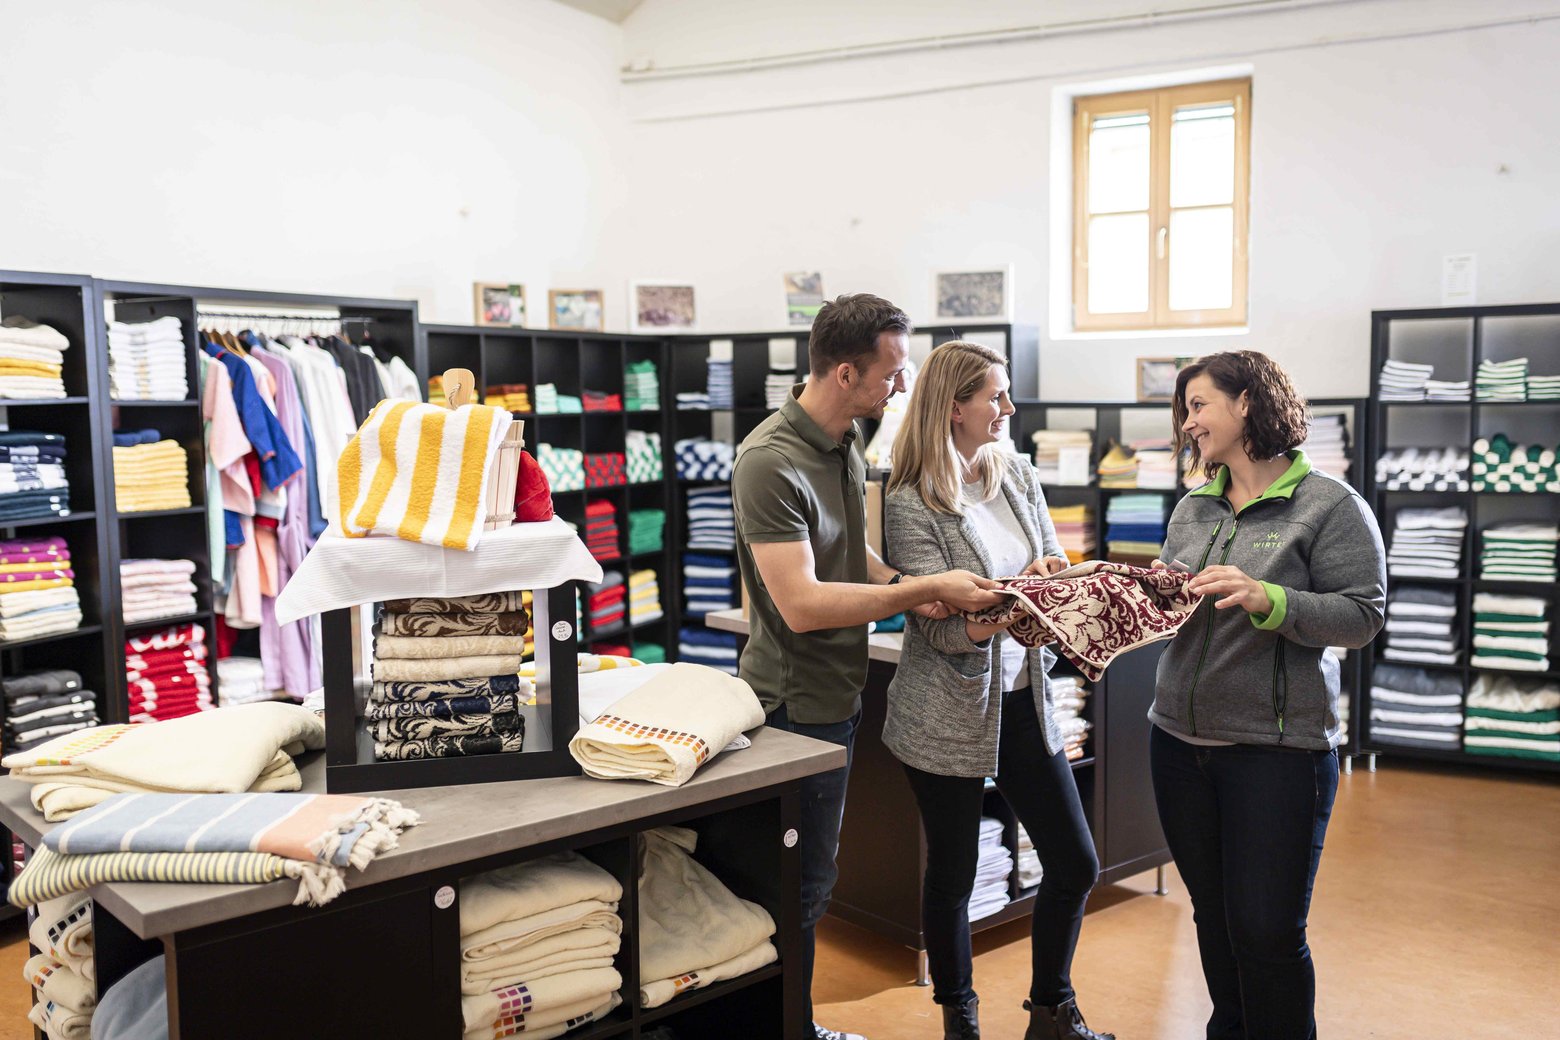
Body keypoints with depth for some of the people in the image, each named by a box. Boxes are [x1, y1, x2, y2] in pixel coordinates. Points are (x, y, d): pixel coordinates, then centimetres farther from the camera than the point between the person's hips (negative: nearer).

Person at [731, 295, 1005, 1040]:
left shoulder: (845, 442, 7)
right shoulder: (772, 462, -22)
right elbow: (802, 603, -27)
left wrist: (908, 590, -1)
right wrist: (924, 589, -23)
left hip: (837, 693, 9)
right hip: (798, 705, -9)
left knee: (813, 876, 19)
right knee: (799, 888, 3)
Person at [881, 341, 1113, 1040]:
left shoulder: (1018, 475, 3)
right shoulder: (911, 504, -15)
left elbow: (1056, 565, 4)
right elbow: (940, 627, -19)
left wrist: (1047, 580, -20)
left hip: (1023, 701, 6)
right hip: (949, 714, -6)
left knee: (1075, 865, 12)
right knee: (952, 876, 10)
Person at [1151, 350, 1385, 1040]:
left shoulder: (1330, 505, -7)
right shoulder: (1192, 510, 11)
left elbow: (1362, 615, -12)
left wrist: (1268, 600, -25)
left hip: (1277, 750, -6)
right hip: (1180, 742, 6)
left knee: (1268, 931, -1)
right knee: (1213, 916, 17)